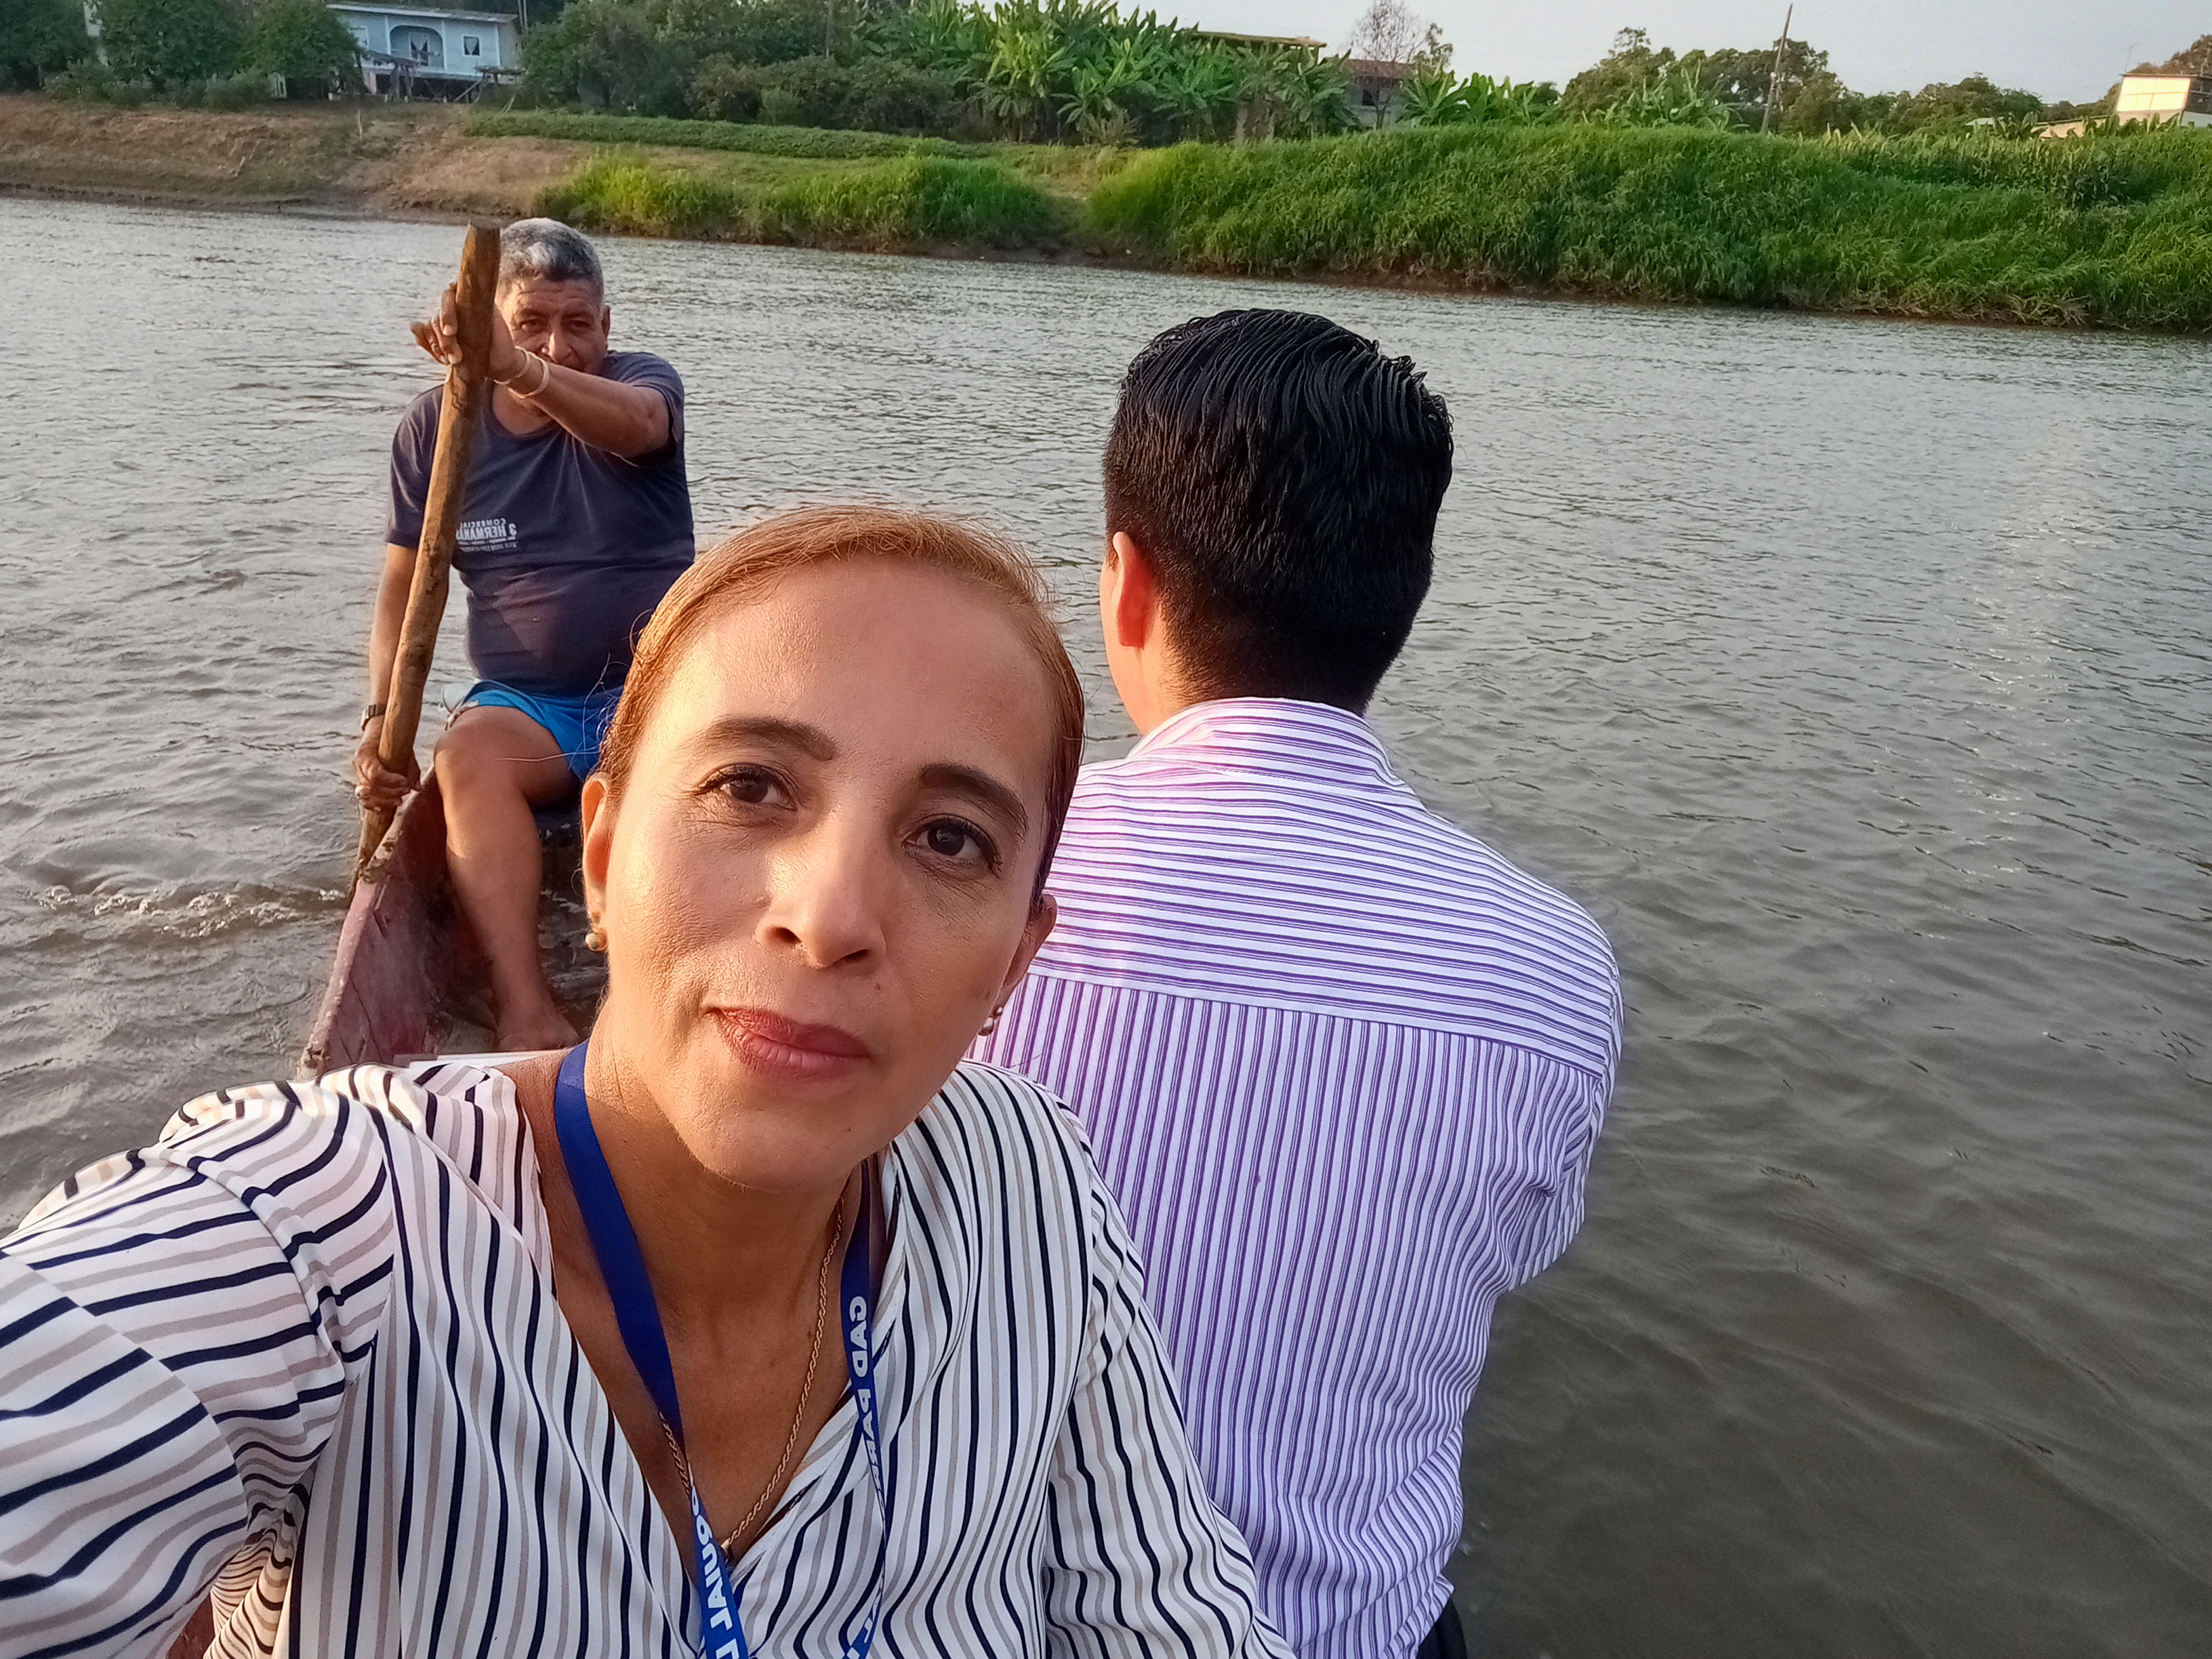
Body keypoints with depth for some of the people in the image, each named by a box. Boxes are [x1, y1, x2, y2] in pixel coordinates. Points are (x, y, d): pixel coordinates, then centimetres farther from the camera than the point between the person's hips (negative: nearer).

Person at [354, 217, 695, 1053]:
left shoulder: (643, 383, -2)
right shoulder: (434, 426, 6)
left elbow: (633, 425, -29)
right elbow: (403, 588, 6)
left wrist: (520, 371, -51)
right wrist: (381, 716, -11)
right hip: (523, 702, 1)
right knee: (465, 755, -32)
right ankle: (527, 1015, -43)